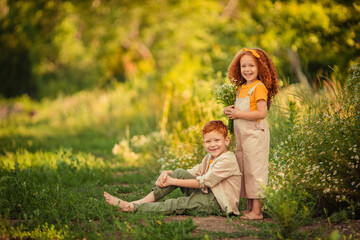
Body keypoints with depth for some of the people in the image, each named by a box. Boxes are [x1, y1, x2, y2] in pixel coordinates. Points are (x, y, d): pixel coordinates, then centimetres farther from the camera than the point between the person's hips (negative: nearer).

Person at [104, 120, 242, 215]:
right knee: (180, 173, -9)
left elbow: (203, 182, -19)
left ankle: (132, 207, -27)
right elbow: (193, 172, 7)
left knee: (177, 205, -26)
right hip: (207, 193, 8)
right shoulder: (209, 158, 15)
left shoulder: (227, 160, -16)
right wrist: (167, 173, -12)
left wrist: (173, 181, -15)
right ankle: (144, 201, -16)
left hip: (217, 202, -8)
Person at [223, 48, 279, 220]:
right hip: (241, 135, 9)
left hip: (255, 134, -9)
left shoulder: (259, 87, -12)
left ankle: (257, 210, -4)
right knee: (244, 170, 11)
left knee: (255, 170, -7)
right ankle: (249, 207, 19)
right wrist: (230, 111, 5)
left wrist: (238, 114, -16)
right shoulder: (242, 88, 15)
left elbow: (261, 113, -20)